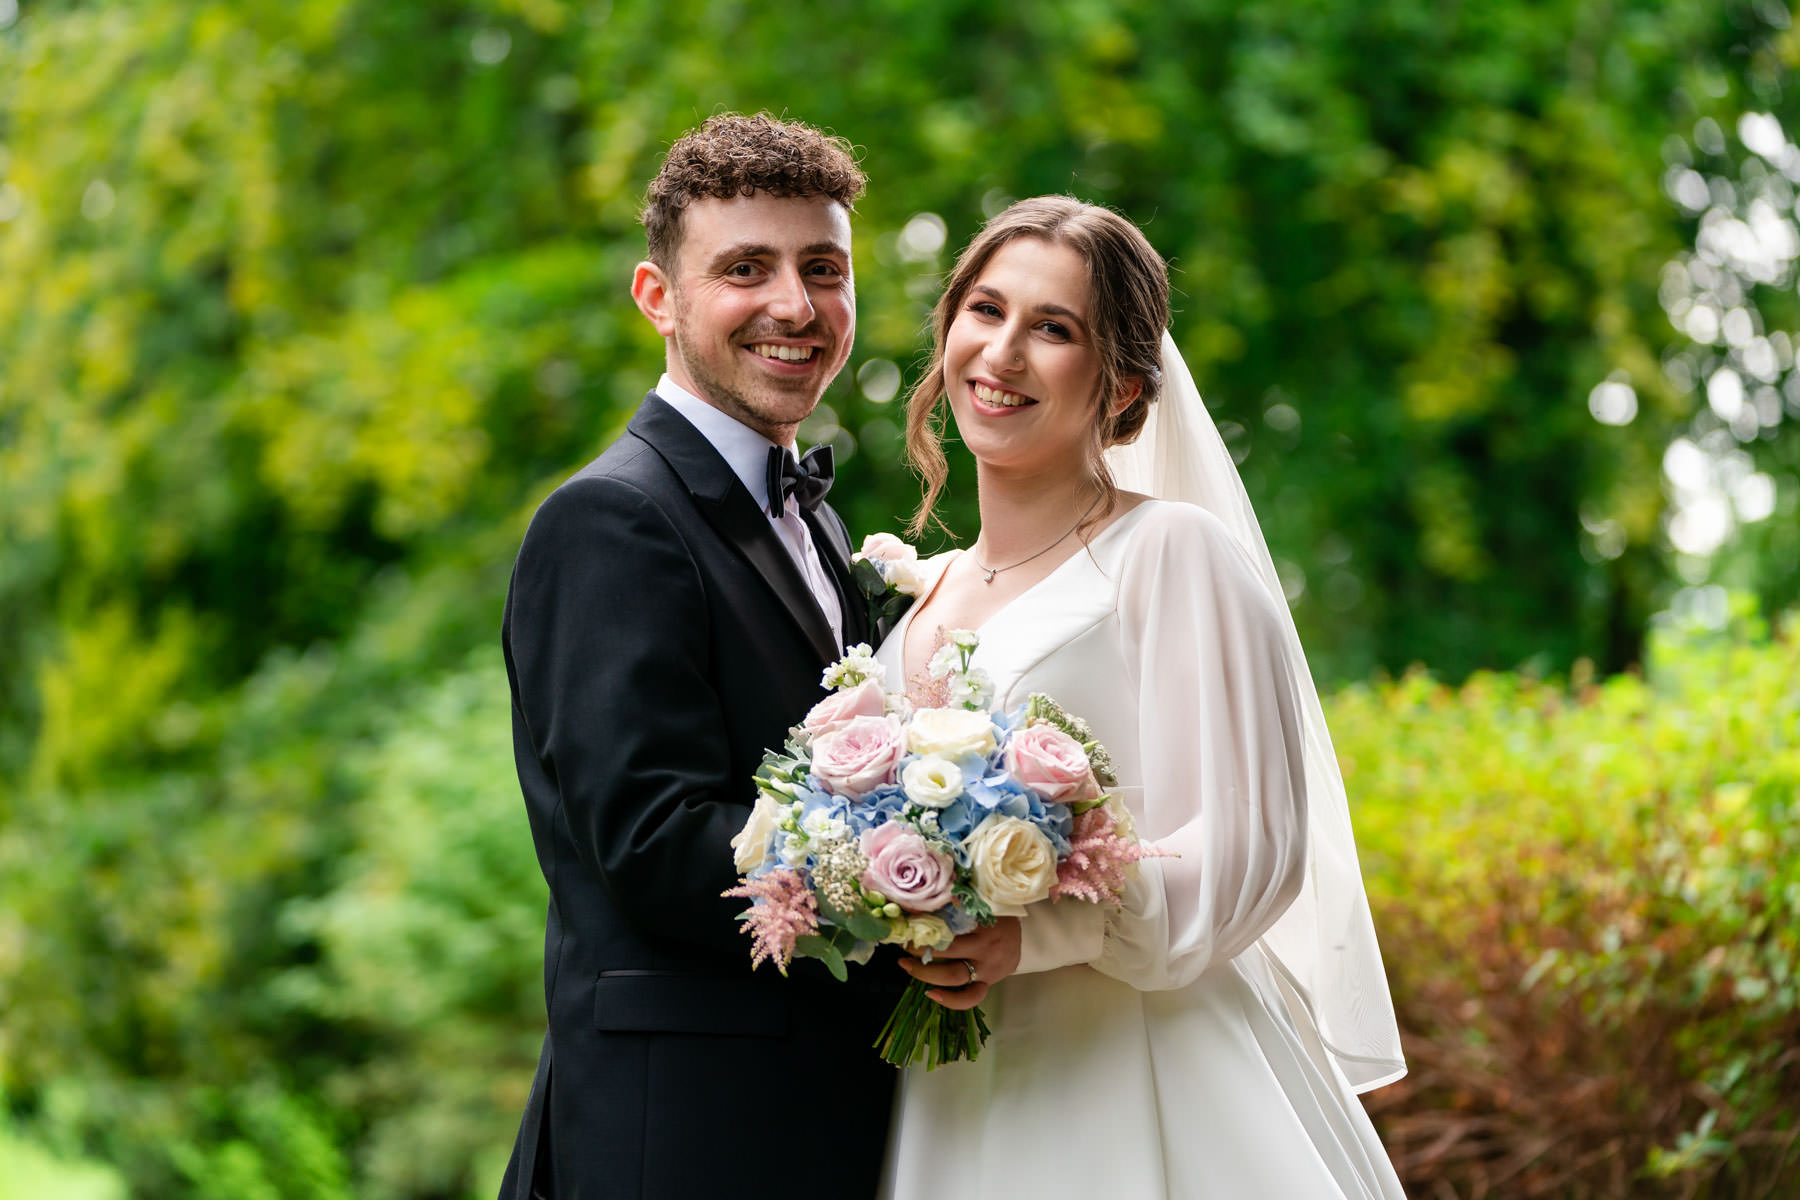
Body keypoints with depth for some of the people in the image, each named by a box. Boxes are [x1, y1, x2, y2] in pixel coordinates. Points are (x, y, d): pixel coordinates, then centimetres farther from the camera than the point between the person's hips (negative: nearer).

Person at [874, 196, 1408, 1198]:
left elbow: (1252, 850, -13)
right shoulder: (913, 598, 13)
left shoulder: (1174, 554, -6)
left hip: (1152, 1099, -6)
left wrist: (1035, 935, -24)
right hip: (955, 1108, 6)